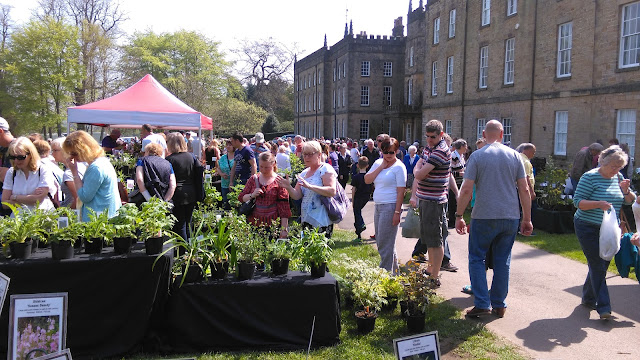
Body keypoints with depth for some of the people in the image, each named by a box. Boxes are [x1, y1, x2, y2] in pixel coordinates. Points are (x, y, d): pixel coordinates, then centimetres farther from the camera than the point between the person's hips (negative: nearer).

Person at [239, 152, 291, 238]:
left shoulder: (279, 182, -1)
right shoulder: (253, 179, 10)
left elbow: (284, 207, -5)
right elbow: (241, 198, 12)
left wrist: (284, 229, -10)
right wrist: (252, 195, -9)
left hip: (272, 224, -3)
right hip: (253, 223, 3)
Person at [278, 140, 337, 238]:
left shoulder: (325, 169, -8)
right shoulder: (304, 173, 14)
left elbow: (332, 191, -22)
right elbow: (297, 196, 11)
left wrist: (310, 186, -29)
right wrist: (288, 187, -9)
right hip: (306, 220, 7)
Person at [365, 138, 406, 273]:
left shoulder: (399, 167, -7)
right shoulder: (378, 163, 13)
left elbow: (400, 191, -11)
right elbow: (367, 180, 2)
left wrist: (397, 212, -17)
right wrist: (381, 167, -5)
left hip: (390, 207, -8)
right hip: (378, 206, 8)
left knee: (385, 243, -6)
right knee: (380, 242, 15)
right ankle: (394, 270, 28)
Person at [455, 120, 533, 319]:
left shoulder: (477, 156, -5)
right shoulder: (514, 155, 4)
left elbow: (466, 189, -10)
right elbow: (524, 190, 3)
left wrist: (459, 216, -2)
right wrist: (527, 219, 10)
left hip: (484, 217, -3)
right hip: (511, 218, 4)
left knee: (477, 258, 8)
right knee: (503, 261, 12)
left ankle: (482, 304, 3)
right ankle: (499, 305, 20)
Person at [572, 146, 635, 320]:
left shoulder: (618, 178, 6)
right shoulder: (590, 177, -12)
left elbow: (630, 201, 12)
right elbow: (577, 201, -16)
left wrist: (626, 190, -9)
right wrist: (598, 204, -30)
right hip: (588, 228, -6)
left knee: (602, 265, 13)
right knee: (598, 266, -8)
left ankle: (588, 298, 31)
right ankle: (604, 308, -6)